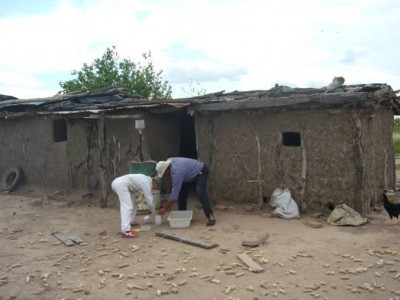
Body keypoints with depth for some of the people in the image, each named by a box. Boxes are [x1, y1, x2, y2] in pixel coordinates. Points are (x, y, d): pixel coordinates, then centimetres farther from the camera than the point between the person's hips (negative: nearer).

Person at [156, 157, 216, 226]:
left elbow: (174, 192, -35)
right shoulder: (168, 161, -15)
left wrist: (165, 209, -27)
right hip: (191, 172, 10)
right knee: (181, 192, 1)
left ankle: (211, 216, -30)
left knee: (200, 191, -30)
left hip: (201, 171, -9)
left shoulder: (177, 172, -38)